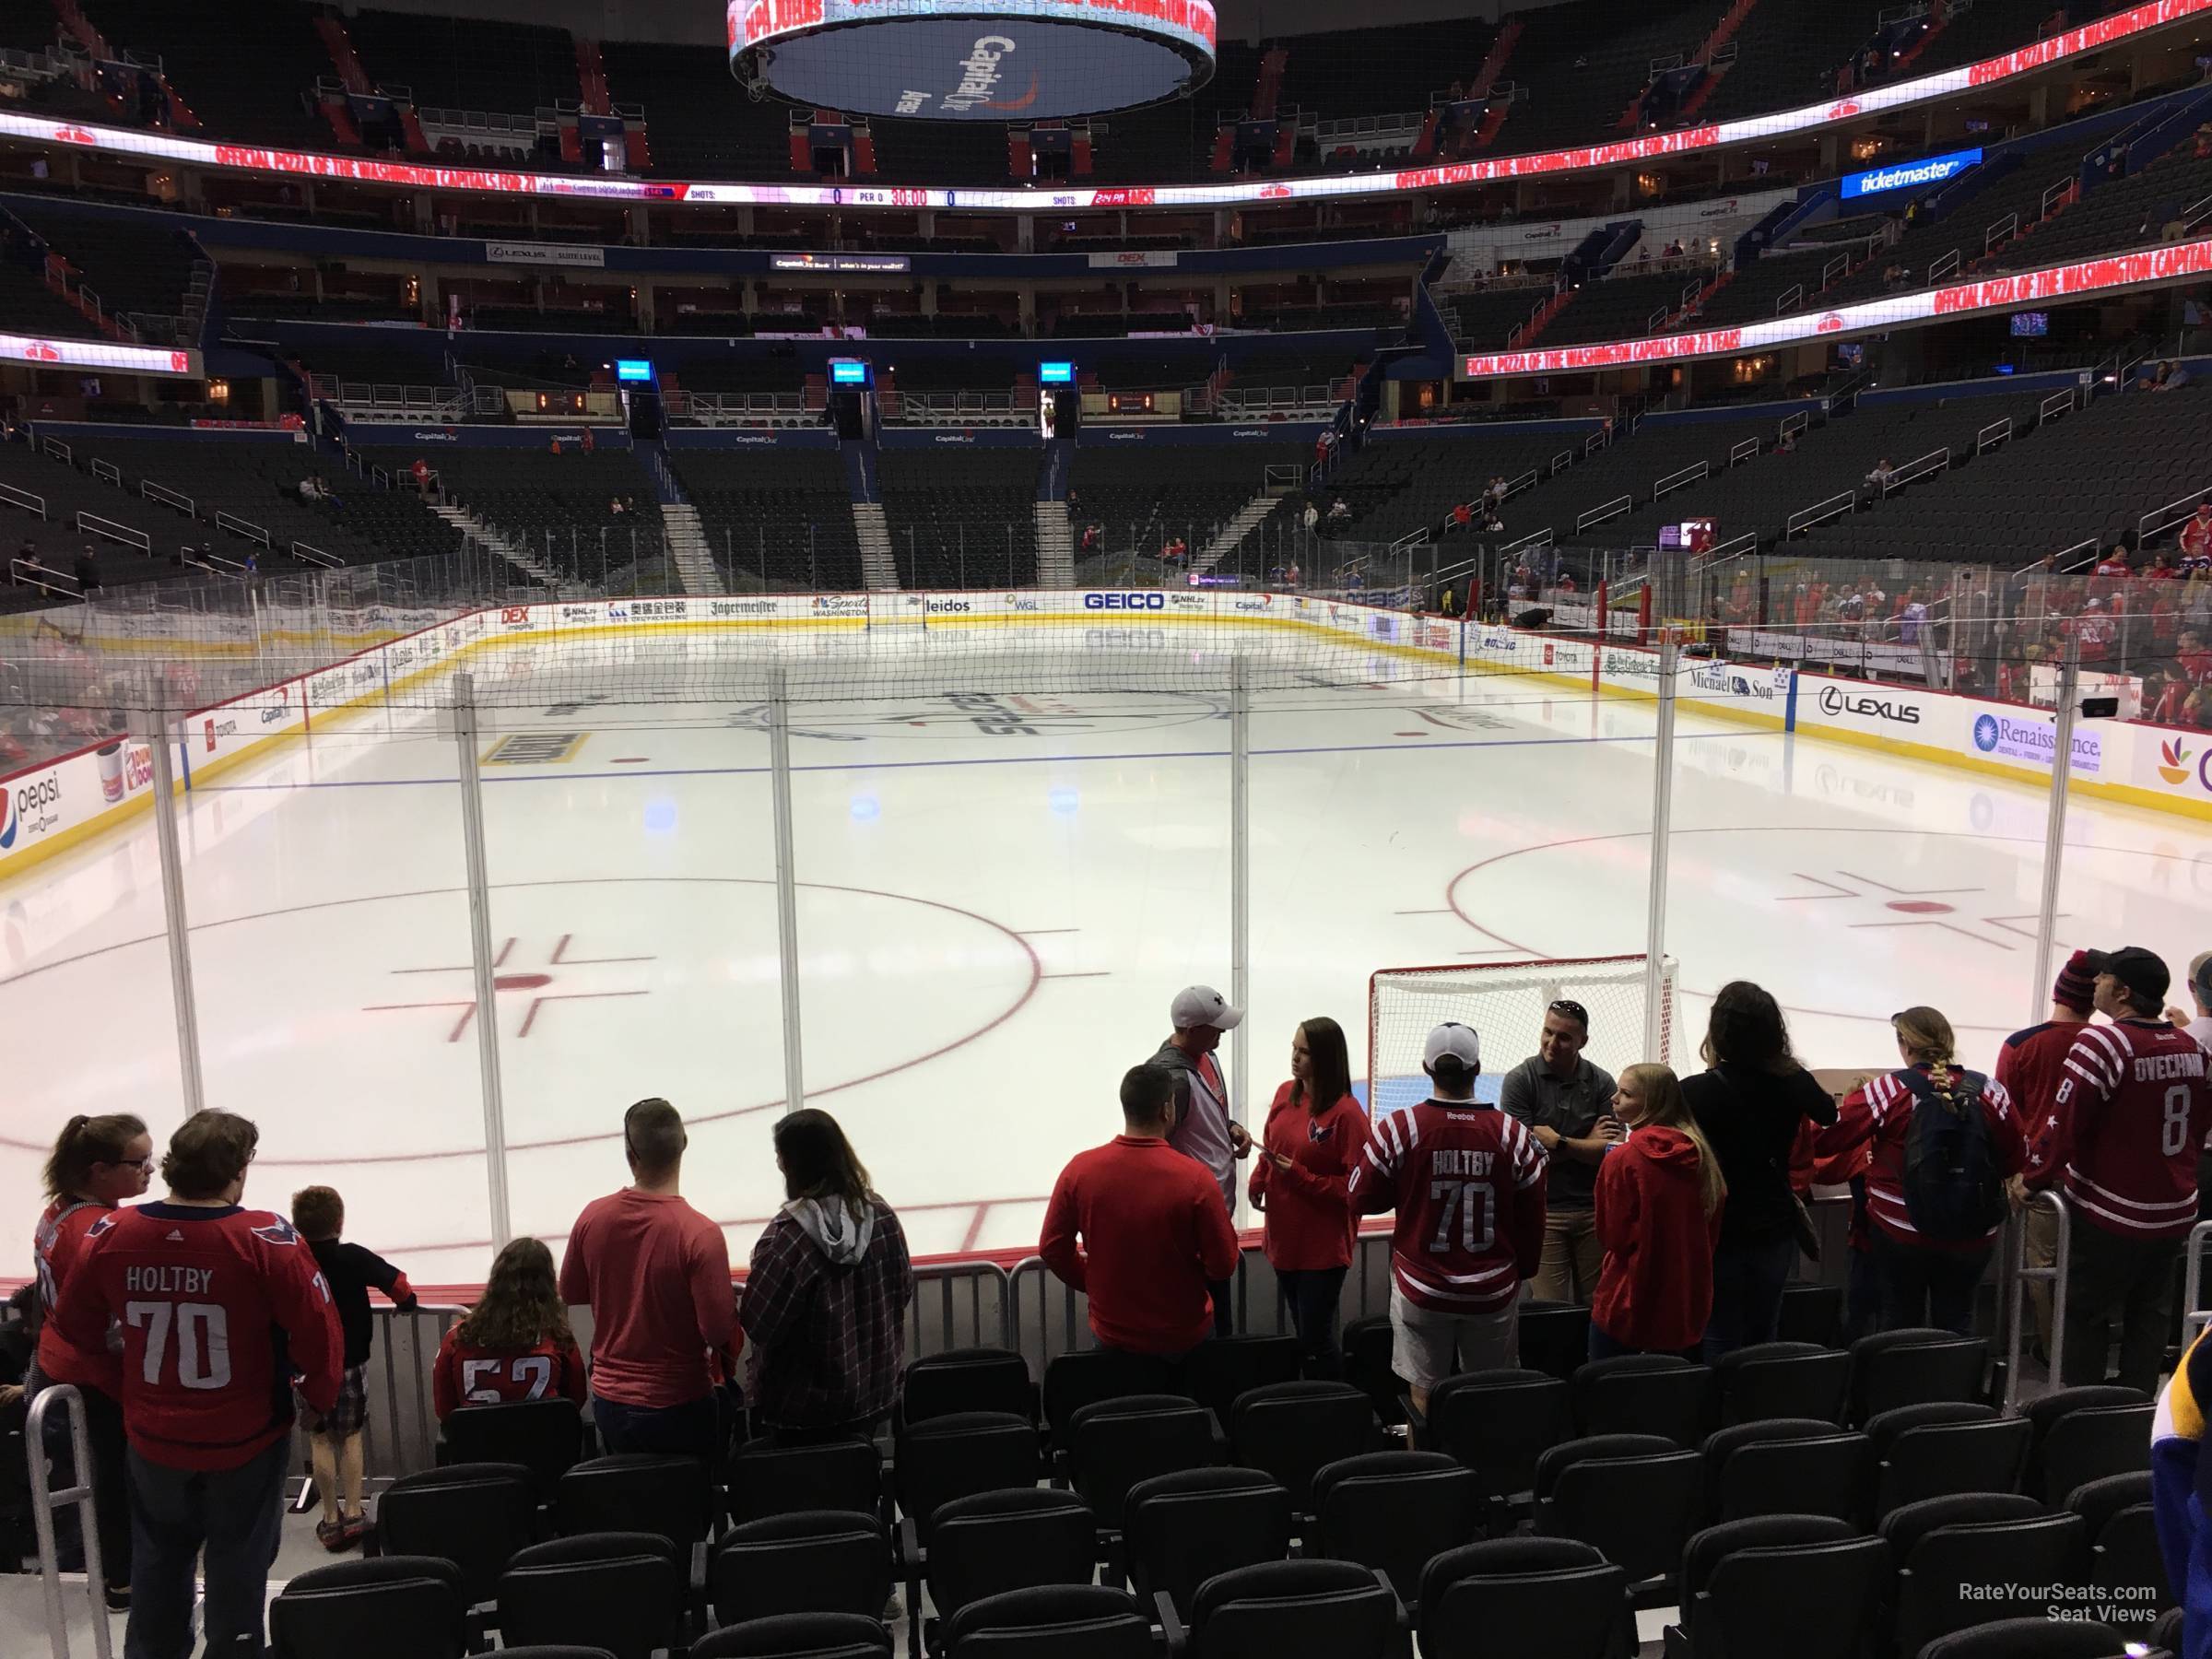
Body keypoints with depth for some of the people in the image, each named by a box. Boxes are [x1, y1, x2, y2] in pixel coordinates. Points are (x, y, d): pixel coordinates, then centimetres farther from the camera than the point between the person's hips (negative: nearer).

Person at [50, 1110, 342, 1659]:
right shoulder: (265, 1237, -24)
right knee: (237, 1565, 15)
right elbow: (318, 1329, -21)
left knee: (157, 1561, 25)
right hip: (246, 1436, -3)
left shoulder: (111, 1234, -12)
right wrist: (320, 1397, -2)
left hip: (153, 1436, 3)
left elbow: (74, 1325, 3)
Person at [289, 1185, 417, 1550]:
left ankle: (331, 1519, 14)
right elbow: (399, 1284, -17)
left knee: (320, 1439, 11)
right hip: (351, 1363, -1)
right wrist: (406, 1304, 4)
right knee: (350, 1437, 14)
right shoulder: (354, 1257, -14)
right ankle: (354, 1514, 11)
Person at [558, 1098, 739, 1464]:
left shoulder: (593, 1217, -9)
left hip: (609, 1401, 4)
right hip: (679, 1407, -4)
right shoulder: (701, 1234, -24)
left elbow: (570, 1294, 6)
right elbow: (720, 1330, -22)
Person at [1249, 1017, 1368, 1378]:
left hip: (1323, 1246, -7)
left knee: (1316, 1338, 0)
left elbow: (1354, 1186, -17)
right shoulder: (1285, 1093, 2)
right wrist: (1258, 1182, 0)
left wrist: (1300, 1176, -23)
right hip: (1283, 1235, 7)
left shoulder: (1347, 1112, -19)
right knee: (1301, 1331, 21)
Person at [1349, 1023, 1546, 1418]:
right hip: (1494, 1292, 1)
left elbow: (1362, 1200, -3)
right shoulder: (1512, 1133, -7)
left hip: (1421, 1290, -1)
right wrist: (1523, 1268, 18)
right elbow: (1531, 1216, 2)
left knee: (1424, 1397, 9)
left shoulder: (1397, 1129, -12)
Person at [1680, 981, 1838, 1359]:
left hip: (1718, 1232, -4)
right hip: (1775, 1230, 4)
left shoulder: (1694, 1093, -21)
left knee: (1721, 1345, 4)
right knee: (1762, 1342, 18)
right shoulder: (1793, 1082, -8)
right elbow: (1828, 1115, 17)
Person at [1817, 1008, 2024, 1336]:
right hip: (1973, 1235, 2)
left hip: (1902, 1233, -2)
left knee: (1901, 1322, 11)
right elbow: (2016, 1160, 5)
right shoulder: (1990, 1091, -5)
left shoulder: (1887, 1091, -13)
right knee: (1957, 1321, 14)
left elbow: (1824, 1139, -8)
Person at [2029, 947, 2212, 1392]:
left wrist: (2033, 1173, -8)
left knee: (2085, 1317, 7)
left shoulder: (2102, 1042, -21)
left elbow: (2065, 1120, -21)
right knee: (2149, 1317, 18)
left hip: (2110, 1218, -6)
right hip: (2175, 1213, 7)